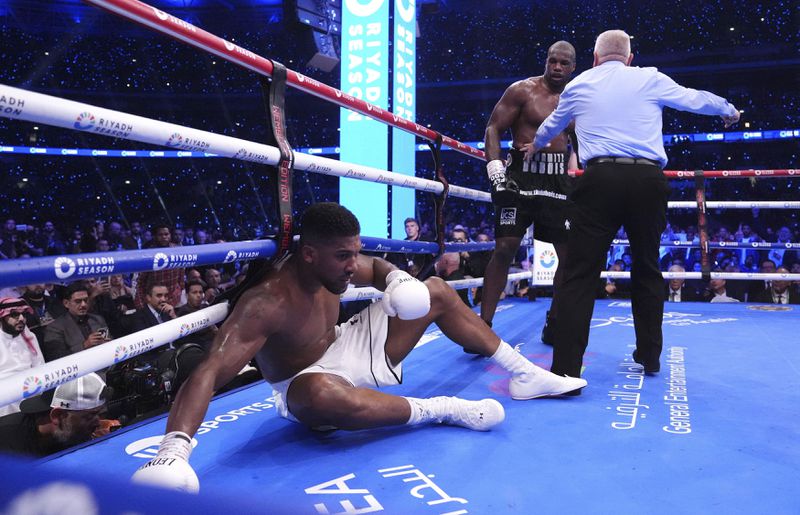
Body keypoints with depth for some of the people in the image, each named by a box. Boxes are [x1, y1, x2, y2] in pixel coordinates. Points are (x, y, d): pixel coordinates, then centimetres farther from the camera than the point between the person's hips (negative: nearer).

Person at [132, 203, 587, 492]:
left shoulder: (335, 264, -12)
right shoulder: (266, 302, -34)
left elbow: (378, 268, 10)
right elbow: (210, 373, -45)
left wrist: (399, 280, -15)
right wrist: (175, 447, -61)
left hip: (349, 350, 7)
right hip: (309, 385, -7)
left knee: (436, 291, 4)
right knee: (323, 395, -47)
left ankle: (525, 374, 13)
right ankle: (443, 409, -25)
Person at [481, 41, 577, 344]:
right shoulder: (522, 90, 0)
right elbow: (493, 129, -4)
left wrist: (574, 171, 10)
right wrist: (494, 167, -17)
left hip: (559, 180, 5)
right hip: (522, 174, -5)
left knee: (569, 252, 3)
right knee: (505, 247, -12)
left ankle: (555, 324, 18)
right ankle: (484, 324, -6)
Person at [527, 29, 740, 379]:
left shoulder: (579, 84, 17)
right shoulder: (651, 79, 13)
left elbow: (551, 126, 35)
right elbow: (696, 99, 27)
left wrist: (536, 146, 57)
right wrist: (728, 110, 49)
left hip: (600, 179, -1)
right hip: (648, 179, 1)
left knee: (580, 274, -3)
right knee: (647, 269, 17)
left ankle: (566, 369, -11)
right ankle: (649, 357, 27)